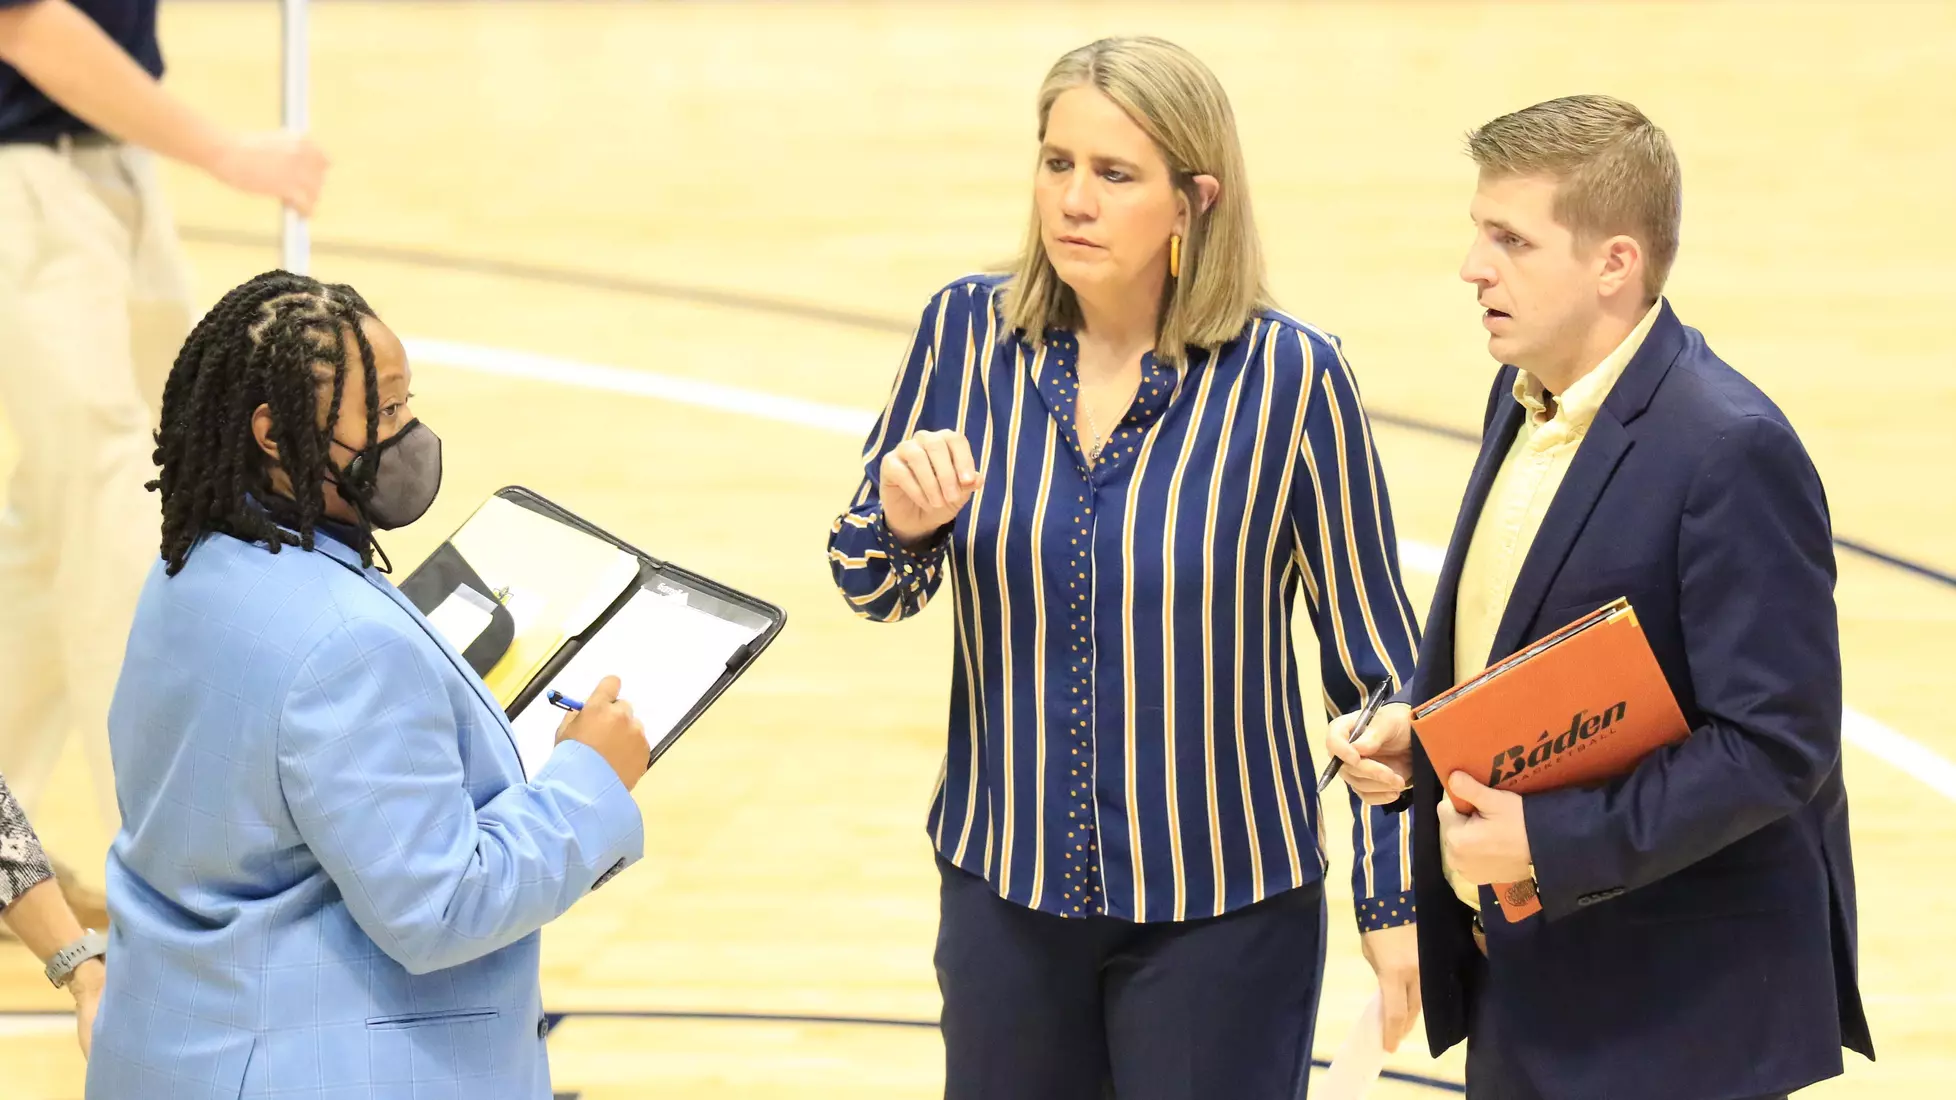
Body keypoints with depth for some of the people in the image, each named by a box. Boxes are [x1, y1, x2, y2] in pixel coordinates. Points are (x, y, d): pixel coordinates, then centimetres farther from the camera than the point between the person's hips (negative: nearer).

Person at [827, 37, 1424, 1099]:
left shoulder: (1289, 376, -14)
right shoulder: (967, 330, -5)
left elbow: (1373, 661, -5)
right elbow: (874, 593, 6)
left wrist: (1396, 899, -2)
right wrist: (904, 522, -17)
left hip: (1221, 906, -3)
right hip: (1001, 881, 3)